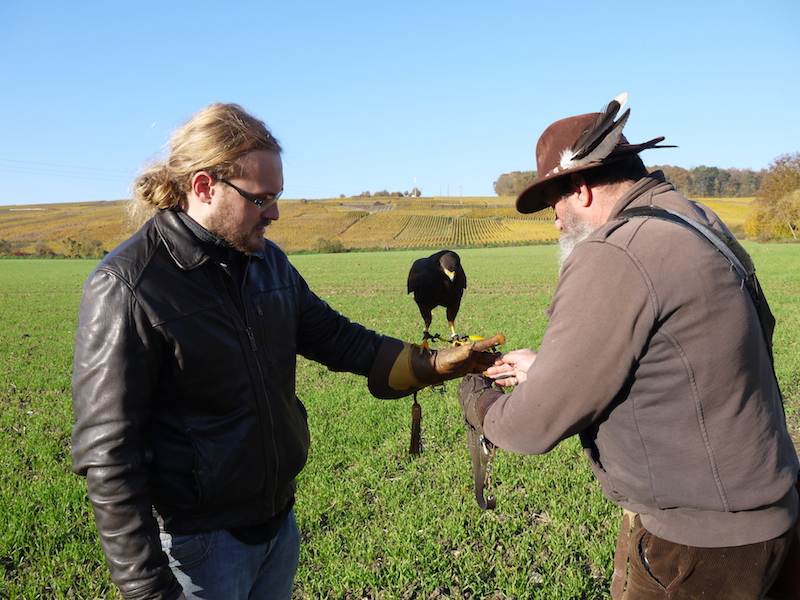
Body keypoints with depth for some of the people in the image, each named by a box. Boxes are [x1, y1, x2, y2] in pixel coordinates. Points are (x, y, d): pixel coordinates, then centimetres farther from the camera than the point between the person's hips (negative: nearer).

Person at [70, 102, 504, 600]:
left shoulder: (268, 262, 1)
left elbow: (335, 336, 9)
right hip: (197, 546, -6)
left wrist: (430, 364, -3)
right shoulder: (127, 286, -20)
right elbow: (107, 455, -19)